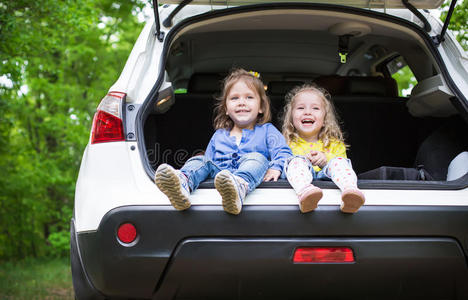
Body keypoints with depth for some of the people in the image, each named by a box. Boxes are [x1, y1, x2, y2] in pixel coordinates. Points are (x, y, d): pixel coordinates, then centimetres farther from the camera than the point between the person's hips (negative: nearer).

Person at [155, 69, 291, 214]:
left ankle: (239, 187, -66)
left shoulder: (266, 130, 20)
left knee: (257, 158, -30)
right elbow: (209, 160, 25)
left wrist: (276, 168, -16)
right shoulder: (219, 135, 29)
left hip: (251, 176, -3)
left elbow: (283, 152, 6)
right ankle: (183, 183, -52)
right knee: (199, 160, -16)